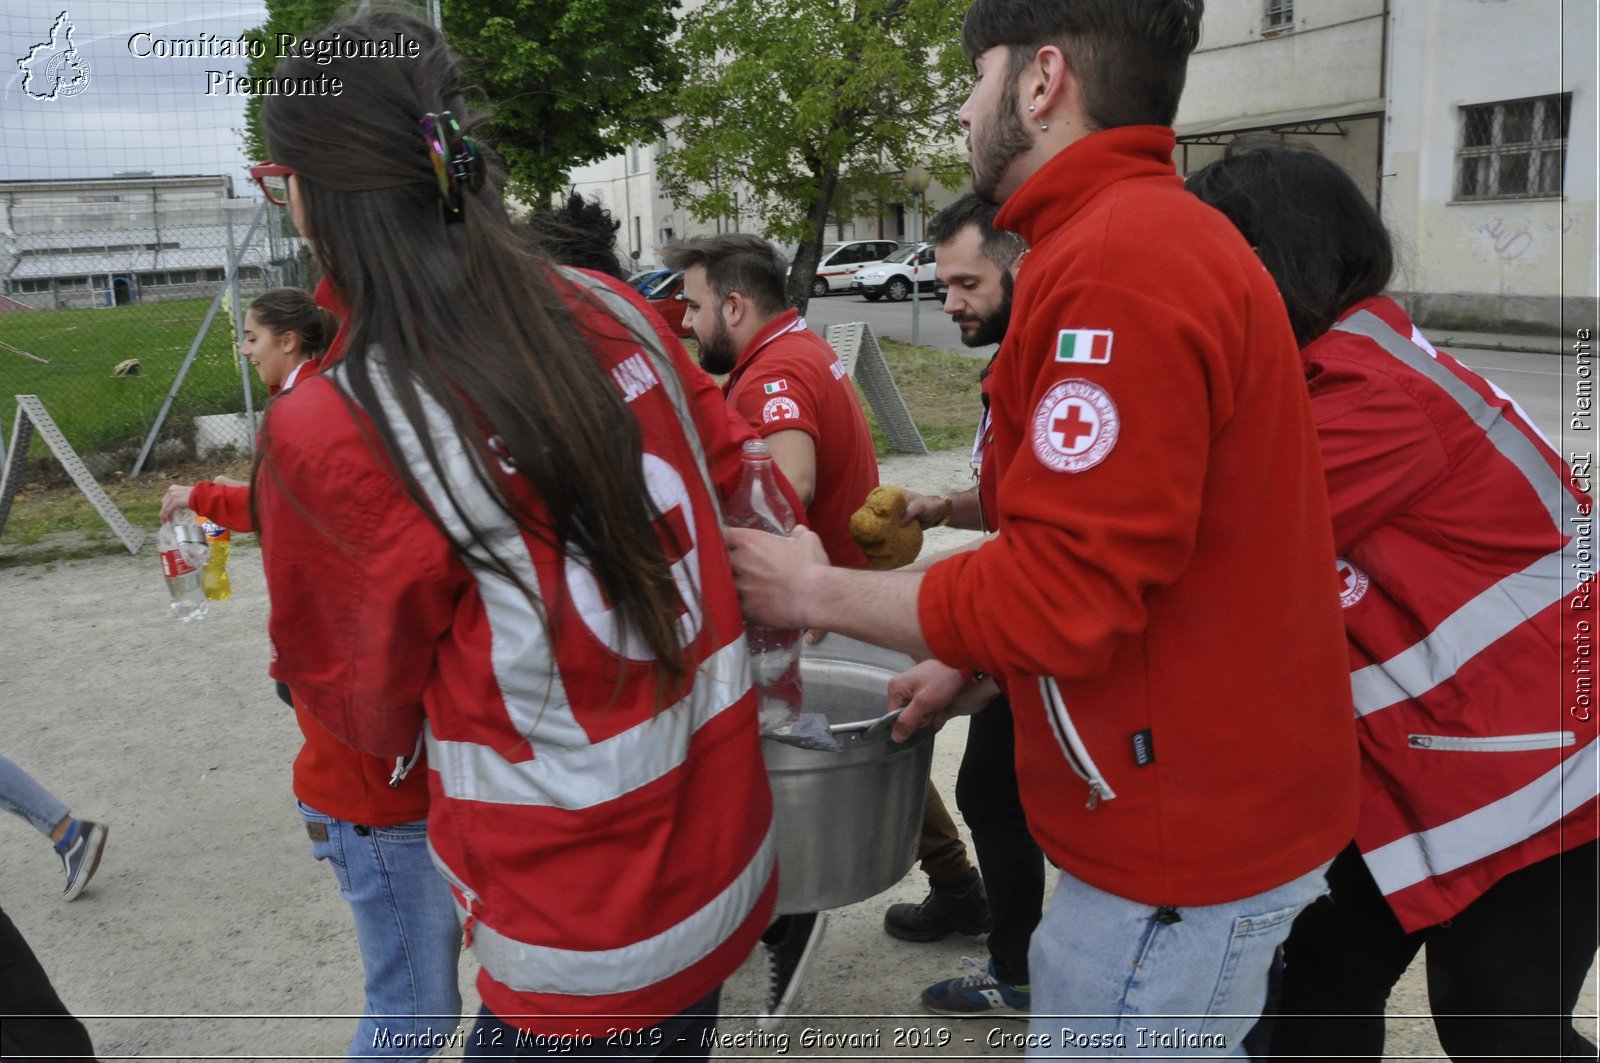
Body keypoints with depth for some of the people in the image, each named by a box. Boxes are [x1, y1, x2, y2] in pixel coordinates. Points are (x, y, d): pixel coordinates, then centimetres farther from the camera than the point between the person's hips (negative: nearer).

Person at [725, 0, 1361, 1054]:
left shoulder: (1115, 263, -23)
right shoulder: (1169, 231, 11)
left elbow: (1061, 598, -25)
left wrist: (815, 591, -11)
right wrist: (974, 668, 16)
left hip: (1185, 834, -10)